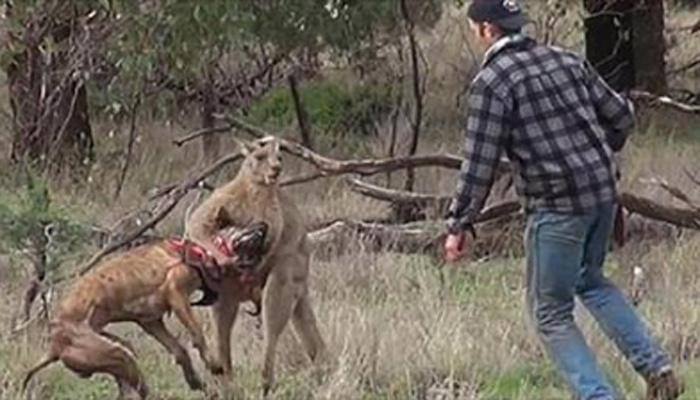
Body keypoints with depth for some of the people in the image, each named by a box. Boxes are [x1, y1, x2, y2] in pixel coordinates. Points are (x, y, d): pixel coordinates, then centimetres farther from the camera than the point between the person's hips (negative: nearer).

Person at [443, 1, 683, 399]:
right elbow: (621, 115, 13)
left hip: (557, 205, -7)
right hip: (603, 191, 7)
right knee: (590, 280, 29)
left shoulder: (492, 82, -10)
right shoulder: (566, 61, 10)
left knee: (551, 312, 7)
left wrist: (461, 224, -8)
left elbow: (480, 161, -14)